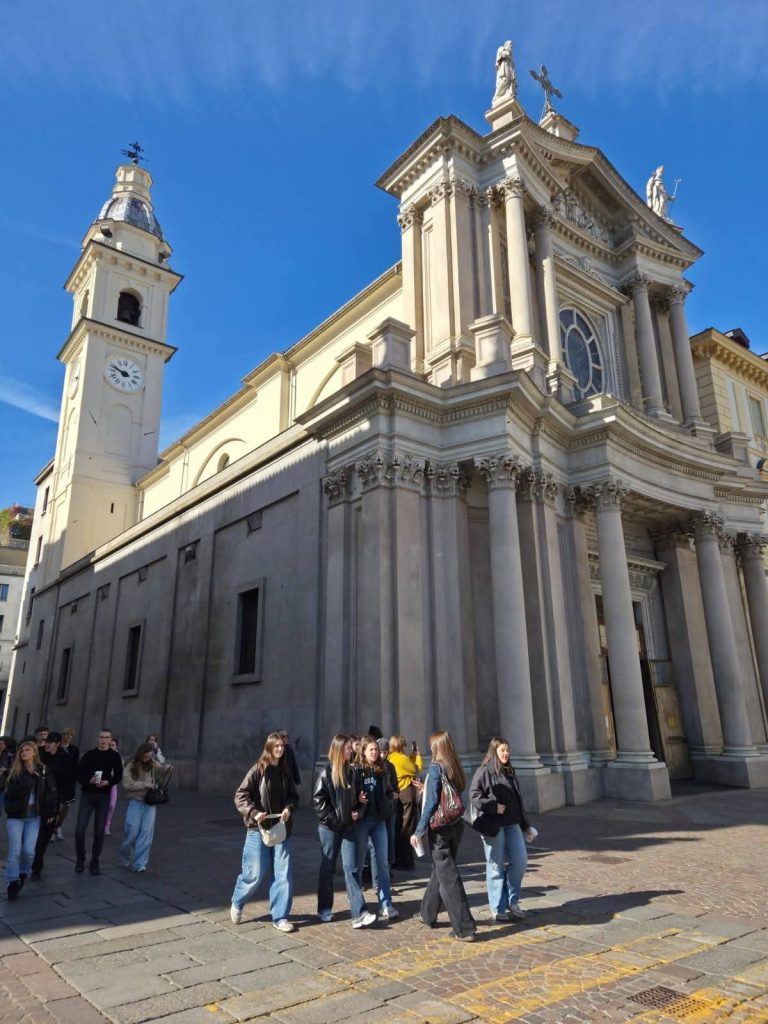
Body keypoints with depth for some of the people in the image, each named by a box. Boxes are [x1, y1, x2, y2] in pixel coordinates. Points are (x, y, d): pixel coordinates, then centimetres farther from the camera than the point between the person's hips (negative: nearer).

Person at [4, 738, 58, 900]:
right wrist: (30, 778, -24)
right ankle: (12, 883, 12)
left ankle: (23, 874, 24)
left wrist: (51, 812, -1)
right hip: (15, 816, -1)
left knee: (29, 851, -4)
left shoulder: (42, 770, -1)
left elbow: (51, 792, 3)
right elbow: (12, 792, -16)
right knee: (15, 852, -3)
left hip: (34, 816, 1)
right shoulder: (14, 771, -3)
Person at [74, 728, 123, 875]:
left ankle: (95, 862, 19)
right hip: (87, 794, 0)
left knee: (99, 831, 4)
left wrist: (108, 782, -17)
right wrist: (89, 780, -19)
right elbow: (79, 773, 0)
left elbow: (118, 775, 2)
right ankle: (80, 859, 18)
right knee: (80, 829, -4)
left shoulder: (114, 756, 2)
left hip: (104, 796, 0)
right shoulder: (89, 754, 3)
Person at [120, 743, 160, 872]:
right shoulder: (130, 767, -4)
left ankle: (140, 864, 3)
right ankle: (125, 859, 27)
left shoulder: (152, 764, 4)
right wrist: (145, 784, -14)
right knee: (132, 831, 0)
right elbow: (127, 784, -12)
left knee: (147, 832, -4)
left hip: (150, 802, 2)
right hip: (135, 801, -2)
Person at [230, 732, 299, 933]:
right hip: (259, 829, -4)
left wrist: (289, 808, -9)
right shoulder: (258, 770, -10)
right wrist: (254, 812, -23)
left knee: (284, 874, 2)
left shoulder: (285, 771, 3)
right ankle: (237, 903, 34)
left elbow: (294, 796, 11)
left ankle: (280, 917, 16)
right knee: (255, 874, 4)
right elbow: (240, 796, -11)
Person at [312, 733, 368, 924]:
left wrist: (359, 812, -5)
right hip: (329, 827, -4)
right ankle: (325, 909, 23)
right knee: (327, 867, 9)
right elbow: (318, 799, -10)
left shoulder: (352, 772, 4)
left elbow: (359, 795, 11)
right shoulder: (327, 772, -10)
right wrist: (331, 817, -14)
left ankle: (357, 912, 7)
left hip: (349, 826, 4)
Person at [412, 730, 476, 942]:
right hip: (456, 826, 7)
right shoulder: (456, 769, 5)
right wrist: (426, 788, 24)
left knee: (449, 878, -1)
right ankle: (428, 914, 36)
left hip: (440, 828, -7)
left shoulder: (436, 768, -14)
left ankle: (465, 929, 0)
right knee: (439, 870, 21)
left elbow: (431, 803, -17)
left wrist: (419, 831, -11)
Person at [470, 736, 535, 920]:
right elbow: (474, 796, -13)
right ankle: (498, 908, 17)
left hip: (512, 824, 6)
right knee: (496, 867, 3)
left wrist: (525, 824, 19)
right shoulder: (484, 772, -9)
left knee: (520, 860, 3)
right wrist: (493, 806, -20)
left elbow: (518, 800, 18)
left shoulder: (510, 772, 12)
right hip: (493, 825, -6)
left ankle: (512, 901, 22)